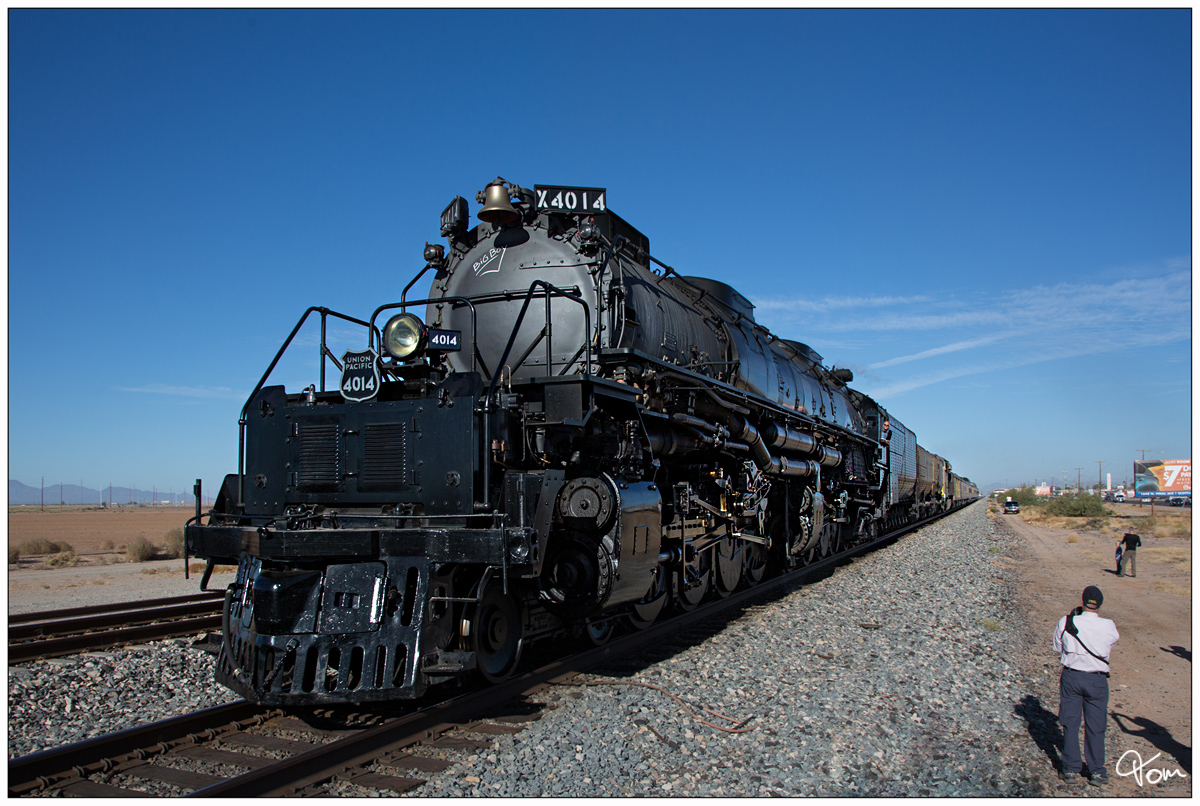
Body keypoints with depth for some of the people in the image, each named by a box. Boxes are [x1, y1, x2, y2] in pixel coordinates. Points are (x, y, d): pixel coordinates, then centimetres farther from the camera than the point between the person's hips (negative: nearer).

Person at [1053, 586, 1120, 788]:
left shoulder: (1065, 623, -11)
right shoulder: (1108, 627, -12)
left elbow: (1058, 648, 2)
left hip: (1071, 677, 0)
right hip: (1097, 680, 0)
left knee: (1070, 725, 10)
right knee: (1095, 727, 12)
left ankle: (1071, 770, 15)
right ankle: (1097, 771, 18)